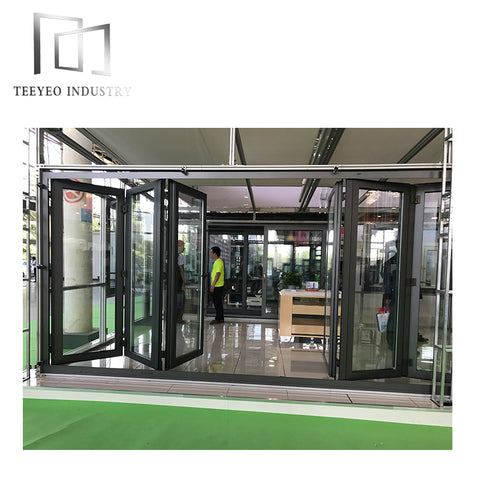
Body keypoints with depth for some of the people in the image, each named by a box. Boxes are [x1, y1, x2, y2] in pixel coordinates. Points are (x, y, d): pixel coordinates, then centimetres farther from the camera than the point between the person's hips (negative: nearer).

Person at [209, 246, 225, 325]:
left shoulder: (219, 262, -17)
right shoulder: (216, 262, 15)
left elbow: (218, 274, -22)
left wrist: (213, 285, -22)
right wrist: (212, 285, 22)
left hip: (217, 286, -10)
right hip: (216, 286, 10)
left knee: (217, 303, -2)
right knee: (217, 302, 15)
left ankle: (218, 319, 6)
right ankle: (220, 318, 23)